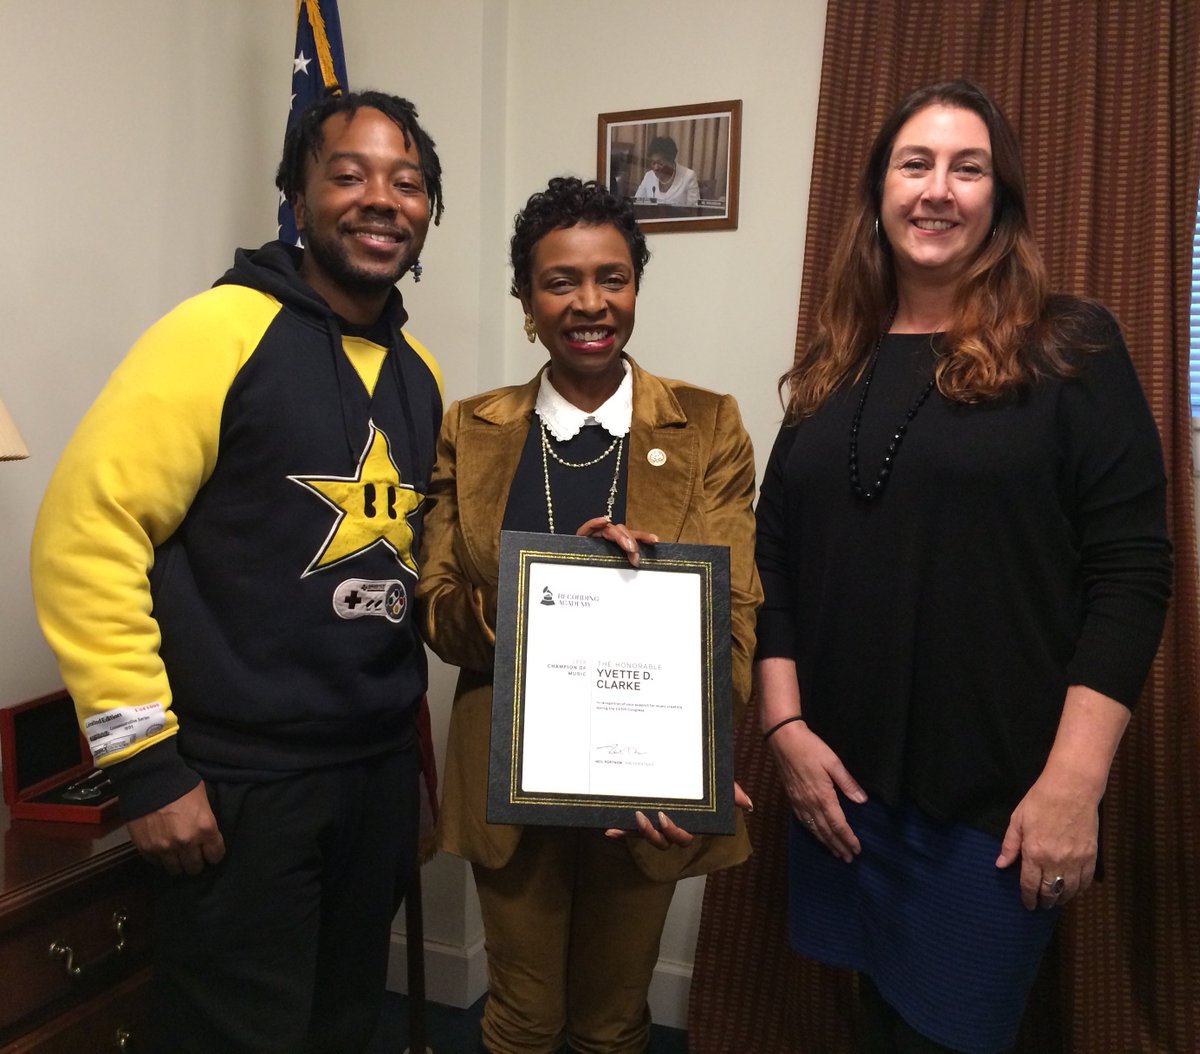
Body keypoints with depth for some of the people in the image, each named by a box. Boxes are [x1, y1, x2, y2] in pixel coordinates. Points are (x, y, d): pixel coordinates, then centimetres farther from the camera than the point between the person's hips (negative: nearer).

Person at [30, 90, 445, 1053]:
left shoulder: (419, 371, 8)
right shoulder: (220, 331, -13)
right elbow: (85, 533, -16)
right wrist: (145, 761, -17)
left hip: (382, 766, 7)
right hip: (241, 781, -6)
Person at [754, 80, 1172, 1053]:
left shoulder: (1072, 350, -4)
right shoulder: (833, 368, 7)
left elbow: (1131, 570, -10)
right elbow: (775, 562, 7)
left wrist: (1074, 781, -15)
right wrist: (786, 728, -2)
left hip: (998, 791, -4)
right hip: (843, 783, 4)